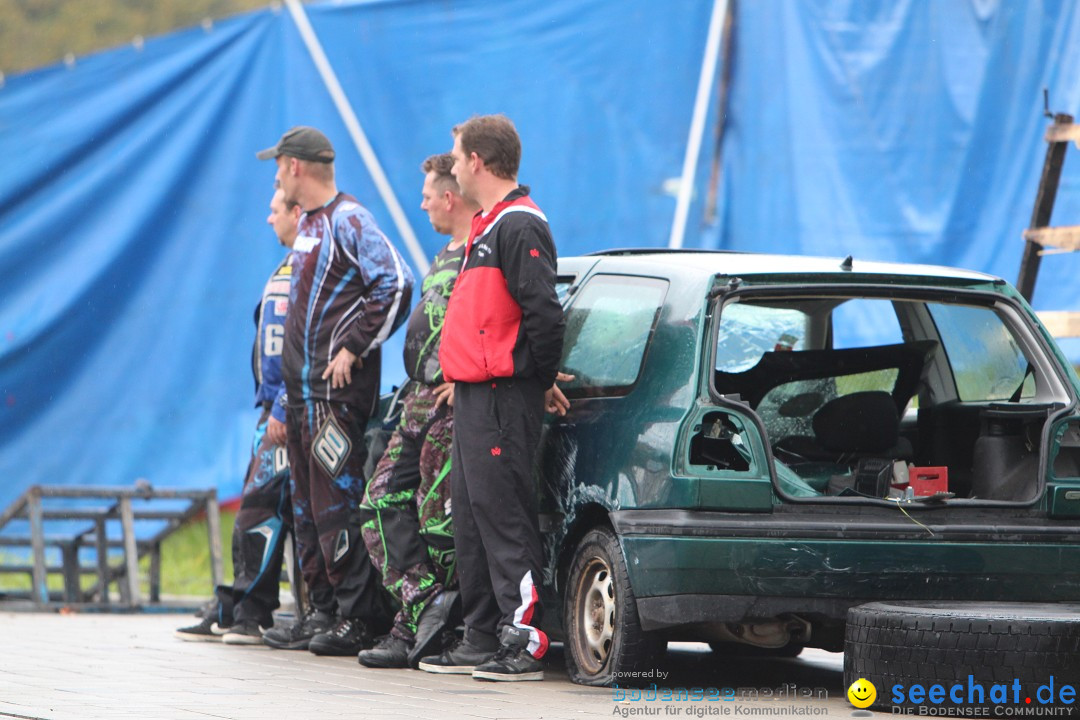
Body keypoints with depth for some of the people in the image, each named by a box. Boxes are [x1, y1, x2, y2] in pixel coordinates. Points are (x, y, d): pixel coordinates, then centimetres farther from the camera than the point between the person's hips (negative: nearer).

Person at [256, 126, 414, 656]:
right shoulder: (308, 224, 19)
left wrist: (354, 349, -17)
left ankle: (358, 617, -11)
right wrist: (291, 386, 19)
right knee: (308, 507, 10)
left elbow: (396, 284, -20)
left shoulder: (347, 221, -11)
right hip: (301, 388, 10)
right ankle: (323, 612, 14)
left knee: (337, 501, -12)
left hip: (337, 390, -10)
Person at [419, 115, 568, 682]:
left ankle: (524, 643, -11)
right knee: (471, 516, 12)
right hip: (474, 395, 10)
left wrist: (540, 381, -10)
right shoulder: (486, 226, 21)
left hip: (502, 399, -10)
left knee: (503, 514, -11)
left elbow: (543, 312, -20)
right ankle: (482, 640, 17)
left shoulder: (518, 226, -13)